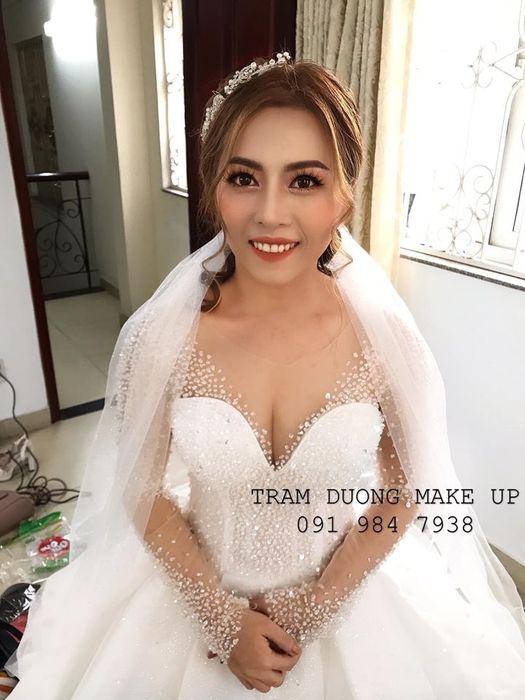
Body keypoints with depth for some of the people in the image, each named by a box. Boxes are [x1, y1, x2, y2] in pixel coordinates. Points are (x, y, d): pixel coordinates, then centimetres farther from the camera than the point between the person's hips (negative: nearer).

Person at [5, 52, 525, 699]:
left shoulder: (385, 336, -19)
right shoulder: (160, 337, -21)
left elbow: (404, 491, -7)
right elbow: (144, 492, -9)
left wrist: (311, 609, -9)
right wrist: (222, 619, -11)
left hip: (346, 591, 1)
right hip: (193, 591, 0)